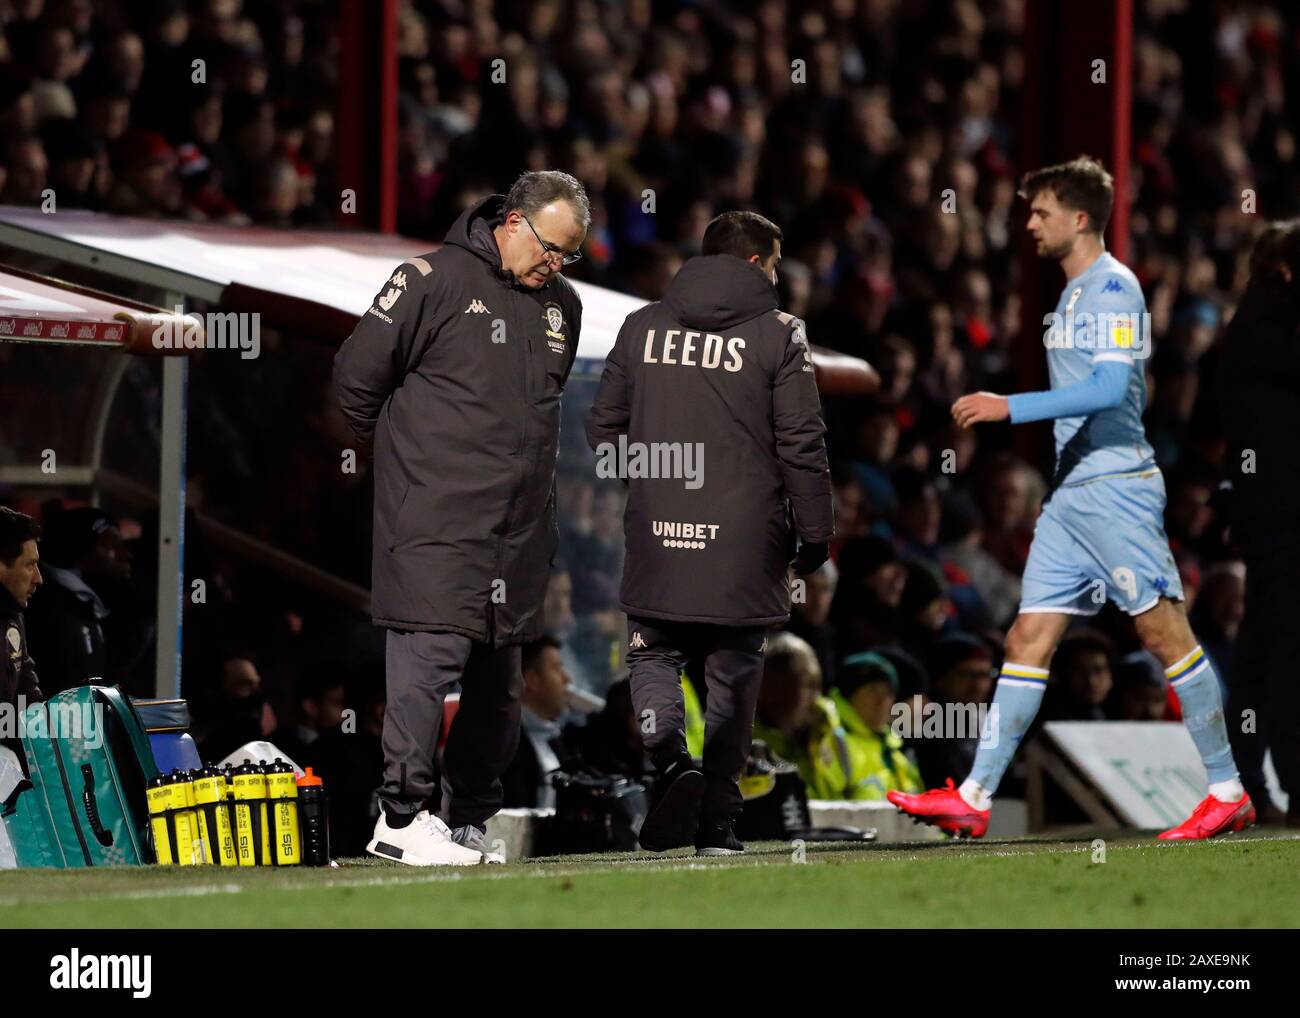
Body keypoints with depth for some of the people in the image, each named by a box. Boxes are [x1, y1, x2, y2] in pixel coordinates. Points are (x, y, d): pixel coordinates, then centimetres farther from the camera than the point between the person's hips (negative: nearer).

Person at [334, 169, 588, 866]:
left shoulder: (562, 306, 15)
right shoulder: (434, 281, -7)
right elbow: (358, 373, -5)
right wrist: (401, 453, 5)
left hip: (519, 529, 7)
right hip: (436, 522, -7)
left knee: (499, 679, 9)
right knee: (430, 655, -14)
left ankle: (468, 820, 18)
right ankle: (402, 817, -12)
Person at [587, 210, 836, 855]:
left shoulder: (642, 327, 6)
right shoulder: (779, 334, -3)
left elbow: (603, 430, 10)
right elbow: (801, 443, -5)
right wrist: (815, 533, 4)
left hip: (656, 536, 2)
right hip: (744, 542, -2)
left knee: (653, 654, 14)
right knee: (731, 672, 9)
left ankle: (668, 752, -15)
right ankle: (716, 820, 10)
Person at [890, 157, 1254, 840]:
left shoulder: (1113, 286, -11)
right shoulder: (1074, 293, 18)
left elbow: (1109, 390, -22)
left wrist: (1011, 407, -24)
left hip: (1116, 488, -9)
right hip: (1071, 493, 9)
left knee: (1164, 631, -6)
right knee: (1027, 639, 4)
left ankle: (1228, 791, 0)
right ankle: (973, 798, 2)